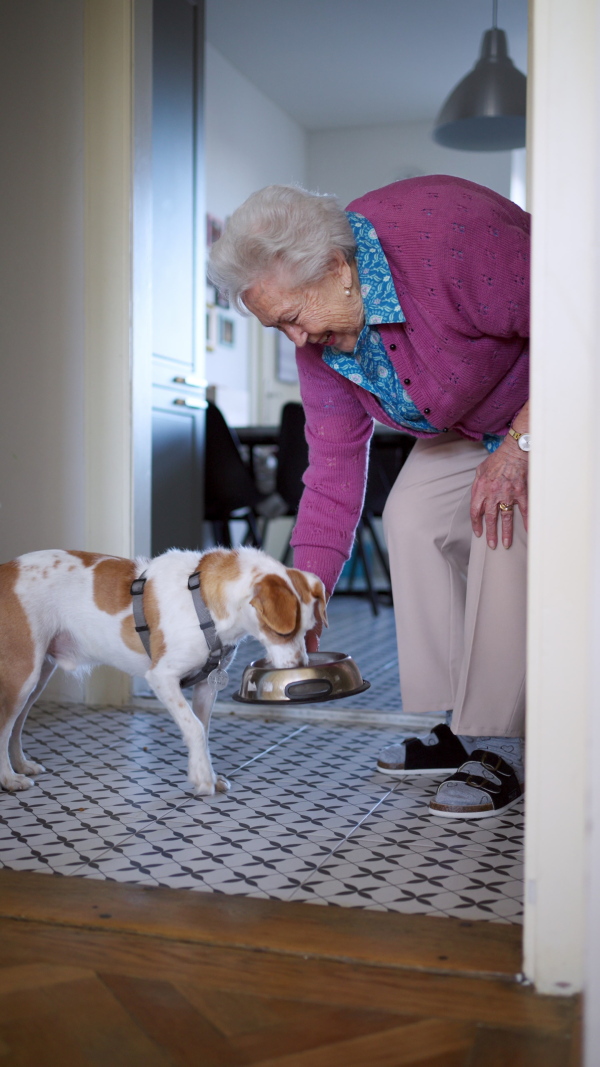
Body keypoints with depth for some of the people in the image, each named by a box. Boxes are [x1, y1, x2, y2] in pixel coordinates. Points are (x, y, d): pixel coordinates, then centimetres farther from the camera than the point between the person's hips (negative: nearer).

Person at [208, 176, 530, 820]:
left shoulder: (444, 234, -37)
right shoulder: (317, 335, -12)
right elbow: (334, 470, -9)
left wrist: (519, 445, -31)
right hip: (469, 417, 8)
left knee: (501, 525, -23)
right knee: (412, 517, -3)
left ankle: (498, 750, -16)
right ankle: (459, 726, 4)